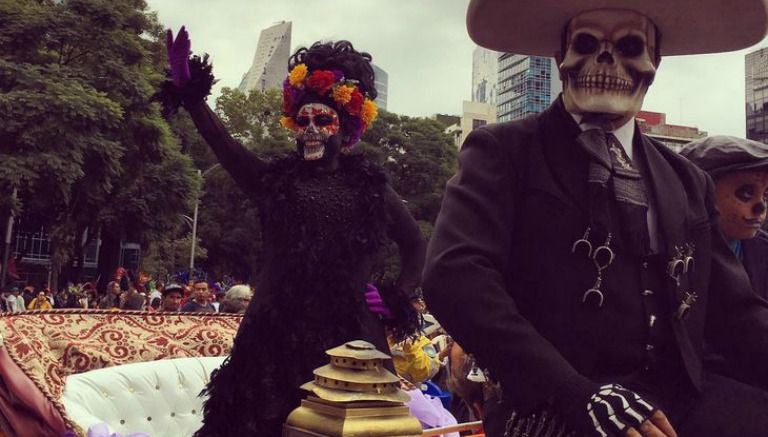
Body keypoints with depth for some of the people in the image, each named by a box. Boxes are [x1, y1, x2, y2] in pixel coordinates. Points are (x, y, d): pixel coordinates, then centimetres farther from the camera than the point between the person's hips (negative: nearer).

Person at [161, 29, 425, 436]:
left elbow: (415, 245, 17)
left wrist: (400, 297, 5)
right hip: (277, 331, 1)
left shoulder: (370, 187, 8)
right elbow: (223, 144, -5)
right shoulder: (275, 178, 10)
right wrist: (191, 98, -18)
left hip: (348, 333, 0)